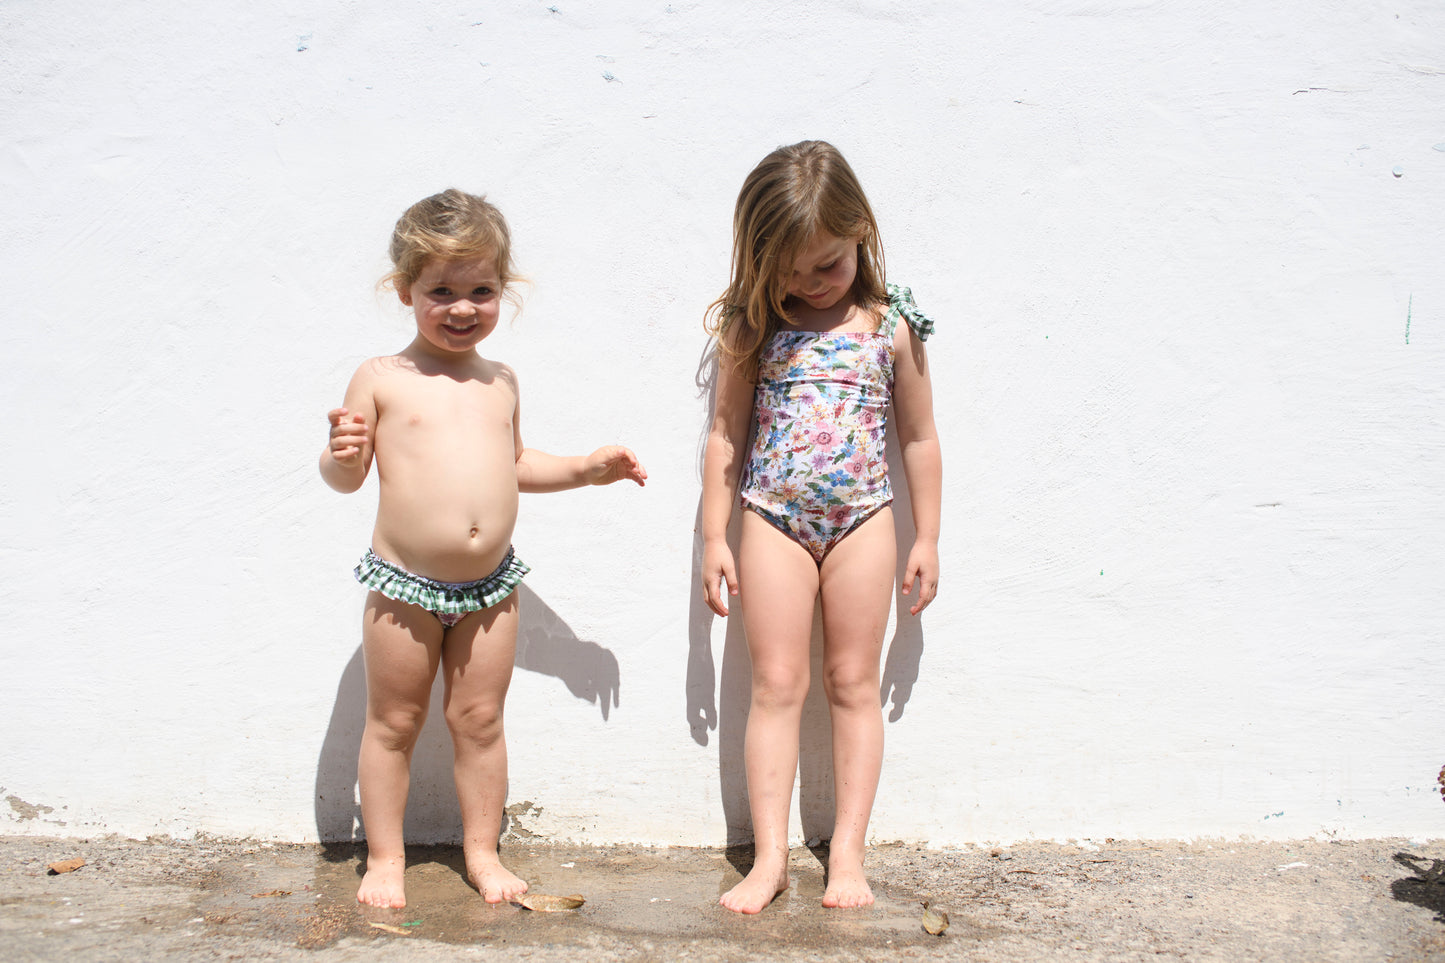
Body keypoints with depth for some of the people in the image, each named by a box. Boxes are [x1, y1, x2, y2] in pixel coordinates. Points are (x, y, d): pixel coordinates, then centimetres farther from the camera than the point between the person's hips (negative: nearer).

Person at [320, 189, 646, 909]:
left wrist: (588, 468, 18)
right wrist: (342, 452, -25)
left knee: (479, 720, 11)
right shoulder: (381, 379, -5)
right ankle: (385, 857, 24)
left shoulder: (500, 382, 9)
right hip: (404, 583, -3)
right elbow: (345, 478, -3)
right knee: (393, 723, 9)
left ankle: (482, 851, 26)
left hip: (490, 585, 4)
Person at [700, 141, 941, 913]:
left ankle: (847, 852, 15)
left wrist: (926, 539, 5)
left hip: (861, 522, 0)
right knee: (776, 685, 1)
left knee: (853, 684, 7)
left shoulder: (891, 326, -1)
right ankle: (770, 858, 7)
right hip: (773, 522, 0)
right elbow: (726, 432, 4)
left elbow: (919, 438, 5)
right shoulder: (752, 328, 0)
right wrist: (714, 537, 2)